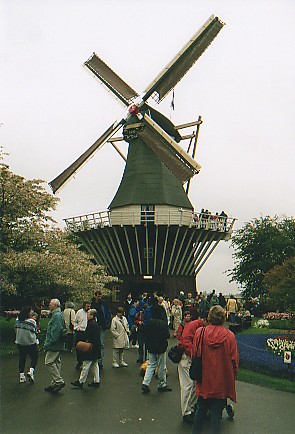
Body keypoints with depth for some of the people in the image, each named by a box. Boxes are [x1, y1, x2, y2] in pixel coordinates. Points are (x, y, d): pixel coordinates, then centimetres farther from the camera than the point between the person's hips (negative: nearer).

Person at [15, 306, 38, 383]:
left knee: (22, 359, 14)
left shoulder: (17, 321, -3)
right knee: (34, 357, 10)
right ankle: (31, 371, -6)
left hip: (20, 343, 5)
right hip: (31, 343, -5)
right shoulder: (32, 322, -18)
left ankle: (21, 376, 18)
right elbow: (35, 332, -9)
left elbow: (16, 331, 7)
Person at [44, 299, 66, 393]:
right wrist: (48, 343, 23)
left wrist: (49, 343, -20)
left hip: (54, 345, -11)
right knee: (56, 362, 13)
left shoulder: (57, 315, -18)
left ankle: (59, 381, -5)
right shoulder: (57, 314, 17)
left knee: (49, 362, -7)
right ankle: (55, 383, 20)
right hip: (58, 345, 11)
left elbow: (55, 331, -23)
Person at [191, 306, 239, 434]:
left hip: (203, 380, 1)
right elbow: (234, 360, -5)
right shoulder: (229, 335, -12)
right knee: (216, 412, 11)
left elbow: (194, 356, 0)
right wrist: (231, 378, 10)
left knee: (200, 410, 20)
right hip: (221, 382, -1)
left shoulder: (199, 332, -10)